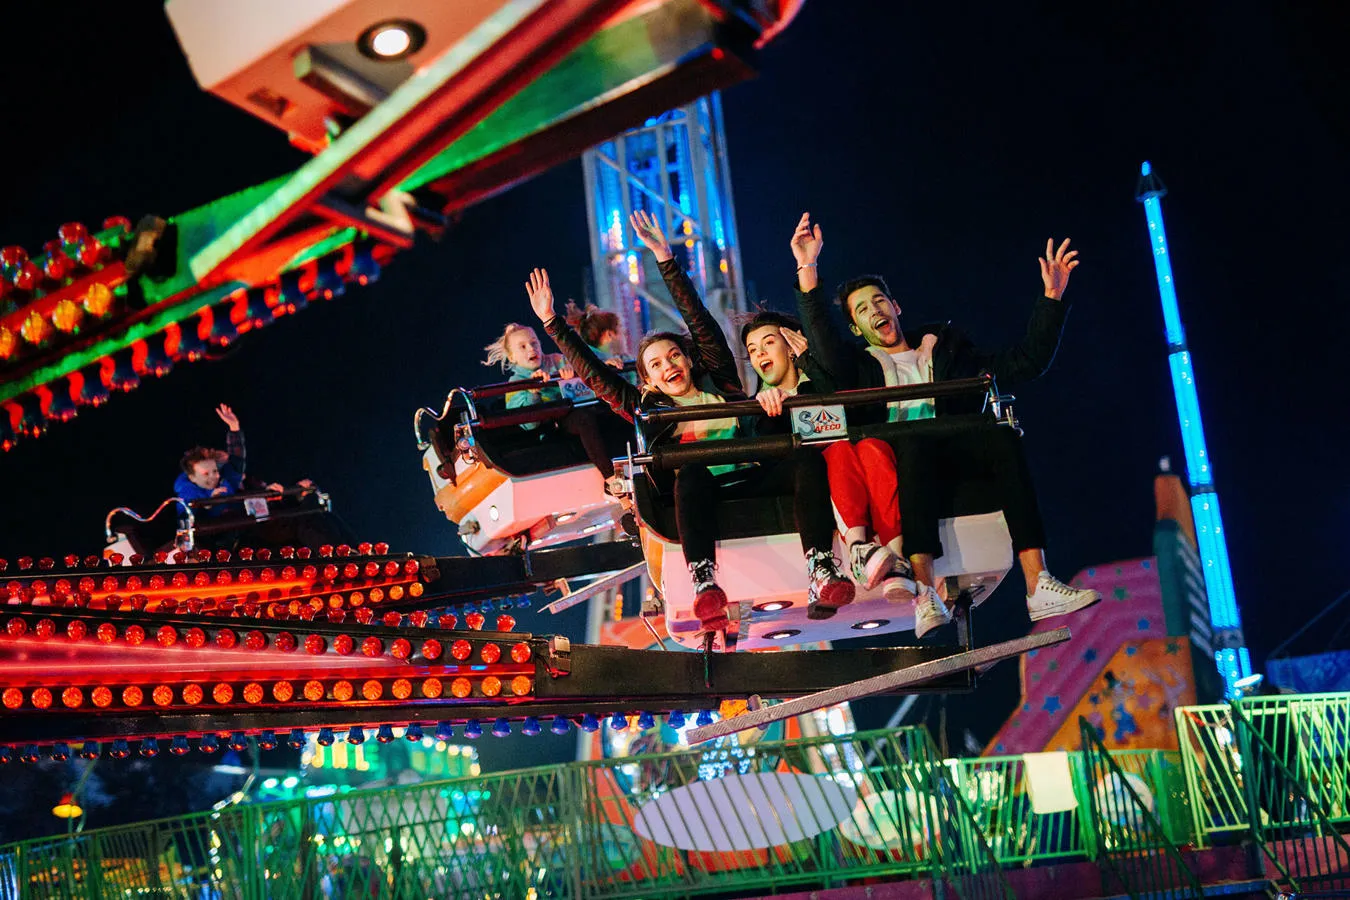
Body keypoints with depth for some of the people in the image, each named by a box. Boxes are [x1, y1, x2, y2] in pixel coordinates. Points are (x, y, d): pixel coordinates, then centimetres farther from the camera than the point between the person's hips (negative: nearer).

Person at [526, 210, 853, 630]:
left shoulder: (720, 383, 22)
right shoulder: (649, 409, 21)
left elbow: (700, 322, 15)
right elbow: (593, 374, 18)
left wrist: (666, 261, 8)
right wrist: (552, 323, 16)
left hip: (755, 482, 2)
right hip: (705, 494, -1)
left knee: (808, 460, -28)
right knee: (690, 472, -36)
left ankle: (820, 575, -43)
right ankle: (704, 585, -54)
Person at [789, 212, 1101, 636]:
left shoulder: (944, 347, 29)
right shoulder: (859, 365, 21)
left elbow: (1026, 361, 22)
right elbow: (826, 349, -4)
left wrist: (1051, 298, 13)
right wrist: (807, 272, -13)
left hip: (953, 457, 2)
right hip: (898, 462, -2)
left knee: (1002, 437, -29)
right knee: (914, 440, -37)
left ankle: (1038, 586, -38)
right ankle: (924, 595, -46)